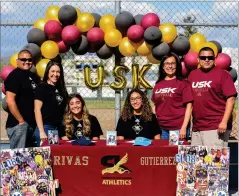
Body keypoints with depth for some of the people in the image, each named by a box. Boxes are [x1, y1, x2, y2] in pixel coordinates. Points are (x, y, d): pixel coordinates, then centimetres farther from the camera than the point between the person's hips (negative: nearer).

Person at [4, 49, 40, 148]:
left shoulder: (34, 77, 14)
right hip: (18, 124, -8)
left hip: (32, 124, 8)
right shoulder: (14, 76, -9)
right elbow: (10, 100, -18)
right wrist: (21, 121, -16)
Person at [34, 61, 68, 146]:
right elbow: (37, 110, -10)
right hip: (45, 128, -6)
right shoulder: (42, 87, -4)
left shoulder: (60, 89, 14)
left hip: (59, 129, 6)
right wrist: (41, 132, -17)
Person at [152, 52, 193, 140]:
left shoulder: (183, 84, 0)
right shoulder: (158, 85, 12)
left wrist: (184, 127, -12)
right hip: (162, 128, 4)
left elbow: (189, 106, -4)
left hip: (178, 128, -4)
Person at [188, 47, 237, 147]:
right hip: (196, 127, 6)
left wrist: (224, 122, -16)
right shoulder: (192, 75, 14)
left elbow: (231, 99, -8)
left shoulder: (222, 74, -1)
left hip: (216, 127, -6)